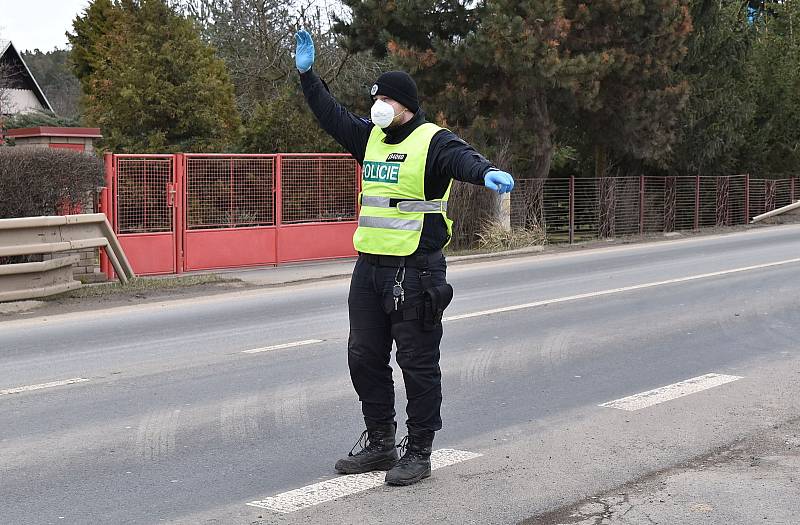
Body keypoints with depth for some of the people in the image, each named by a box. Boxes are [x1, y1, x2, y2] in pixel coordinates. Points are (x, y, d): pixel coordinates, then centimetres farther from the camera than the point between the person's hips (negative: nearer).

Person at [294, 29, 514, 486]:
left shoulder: (434, 141, -10)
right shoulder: (371, 138, 12)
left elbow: (463, 157, -30)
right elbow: (332, 115, 23)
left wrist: (487, 171, -52)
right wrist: (308, 74, 20)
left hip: (416, 272, -8)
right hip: (369, 268, 8)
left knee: (418, 365, 1)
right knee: (365, 358, 14)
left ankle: (419, 454, 12)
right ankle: (380, 443, 28)